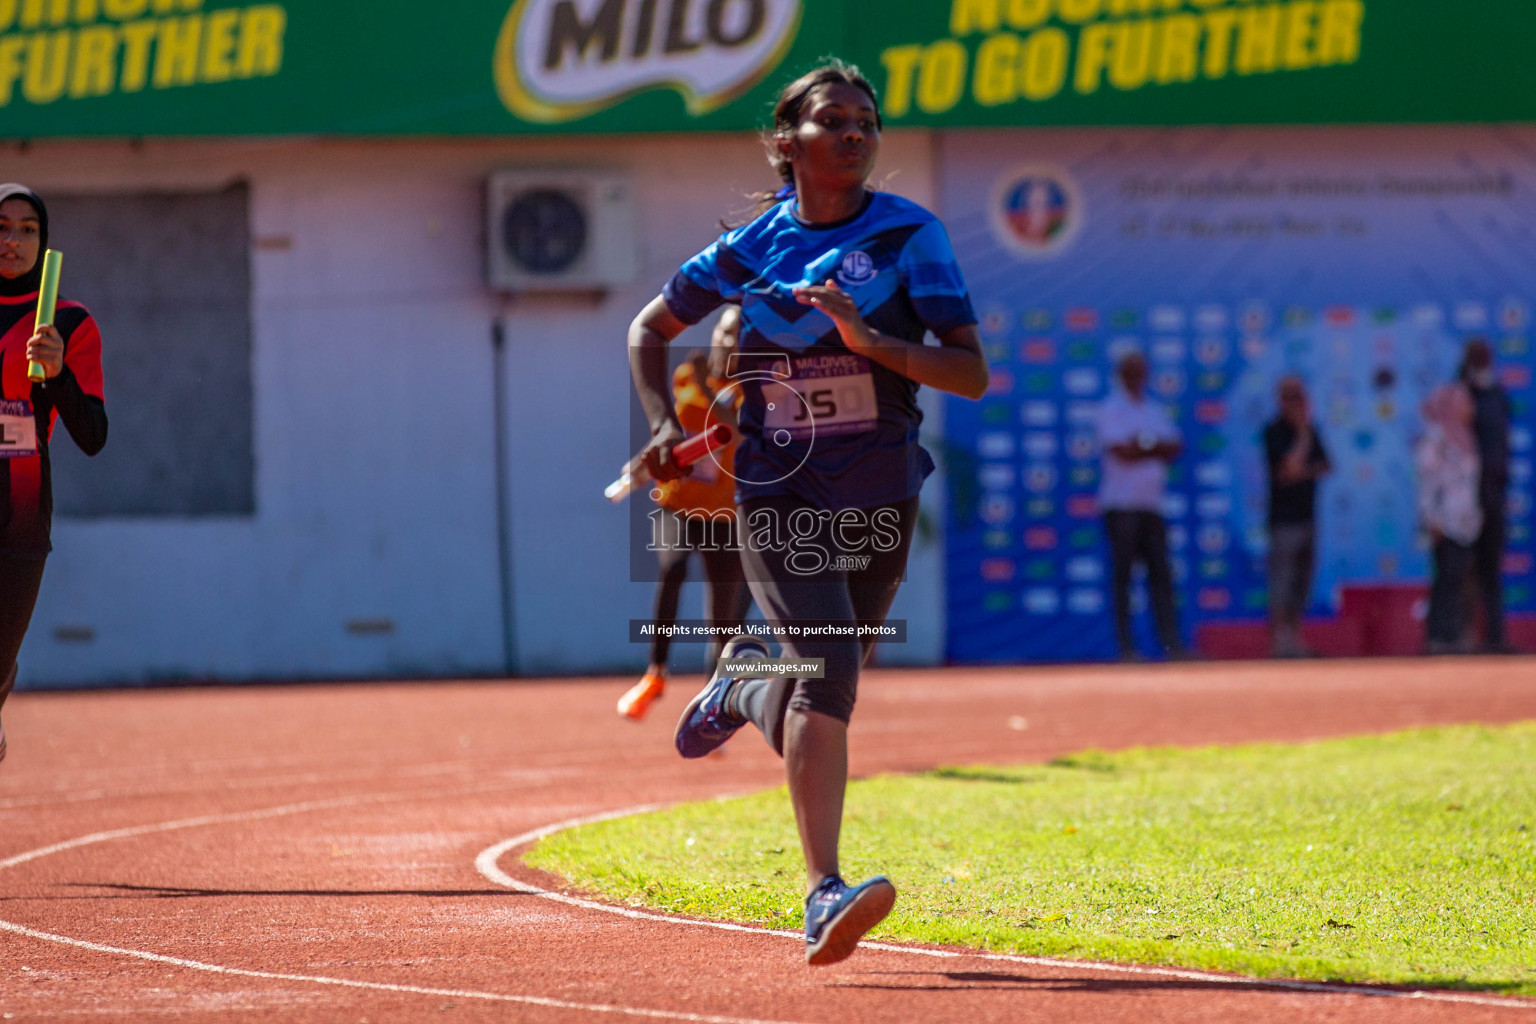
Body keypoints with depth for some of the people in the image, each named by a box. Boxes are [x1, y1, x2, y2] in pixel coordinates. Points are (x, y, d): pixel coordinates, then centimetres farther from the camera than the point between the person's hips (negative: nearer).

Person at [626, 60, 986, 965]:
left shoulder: (910, 236, -4)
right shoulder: (749, 251, 0)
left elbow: (973, 374, -12)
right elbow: (652, 328, 17)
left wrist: (867, 341, -25)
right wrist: (664, 425, 0)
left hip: (881, 502, 2)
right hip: (778, 499, -2)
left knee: (825, 682, 13)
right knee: (828, 665, -22)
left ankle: (741, 686, 50)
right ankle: (825, 896, -28)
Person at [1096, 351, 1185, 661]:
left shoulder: (1155, 409, 19)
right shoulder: (1111, 408, 0)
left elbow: (1176, 446, 8)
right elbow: (1121, 450, -13)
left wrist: (1143, 444, -8)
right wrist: (1157, 449, -4)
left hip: (1151, 504, 6)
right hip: (1121, 504, -6)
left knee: (1161, 573, 0)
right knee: (1122, 575, -6)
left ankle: (1171, 641, -5)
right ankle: (1125, 644, -5)